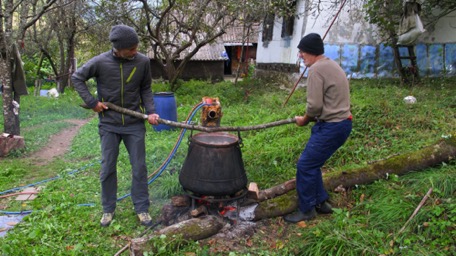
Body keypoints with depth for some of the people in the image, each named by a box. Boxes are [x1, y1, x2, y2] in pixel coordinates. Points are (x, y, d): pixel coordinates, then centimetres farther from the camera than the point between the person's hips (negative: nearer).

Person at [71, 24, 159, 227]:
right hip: (109, 124, 0)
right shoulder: (100, 62, -12)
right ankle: (108, 209, 26)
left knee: (139, 167, 5)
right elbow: (77, 78, 1)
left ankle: (142, 208, 20)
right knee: (107, 168, 9)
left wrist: (150, 111, -9)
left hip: (135, 124, 1)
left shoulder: (143, 61, -8)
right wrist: (92, 102, -8)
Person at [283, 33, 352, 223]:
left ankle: (306, 210, 10)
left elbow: (314, 106, -20)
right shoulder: (331, 65, 17)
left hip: (331, 127, -10)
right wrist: (312, 117, 9)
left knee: (305, 165, -3)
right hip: (341, 122, 10)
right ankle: (321, 202, 28)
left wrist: (305, 120, -1)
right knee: (312, 164, 18)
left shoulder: (316, 69, -15)